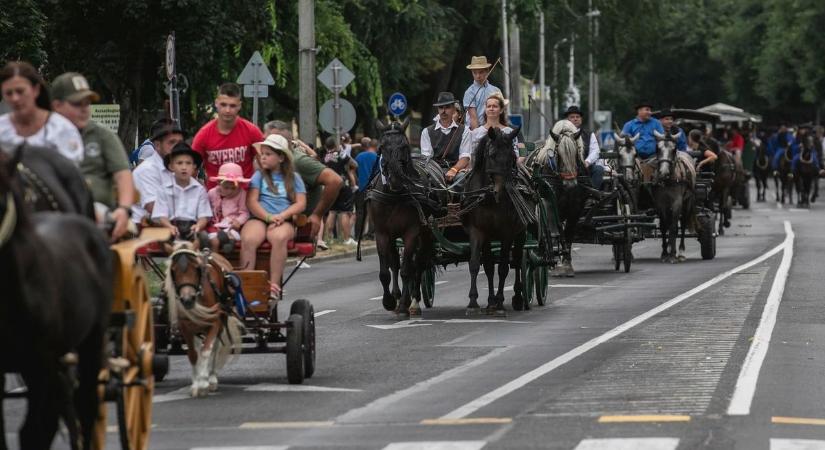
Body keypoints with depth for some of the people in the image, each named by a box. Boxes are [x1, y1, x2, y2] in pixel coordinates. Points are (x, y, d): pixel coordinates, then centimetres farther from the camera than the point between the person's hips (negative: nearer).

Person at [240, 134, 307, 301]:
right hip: (258, 218, 0)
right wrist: (268, 217, -14)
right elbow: (251, 202, 2)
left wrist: (281, 216, -12)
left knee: (279, 237, -37)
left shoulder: (293, 178, 15)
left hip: (283, 220, 0)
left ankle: (274, 285, -33)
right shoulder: (259, 176, 14)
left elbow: (301, 204, 5)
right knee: (248, 239, -34)